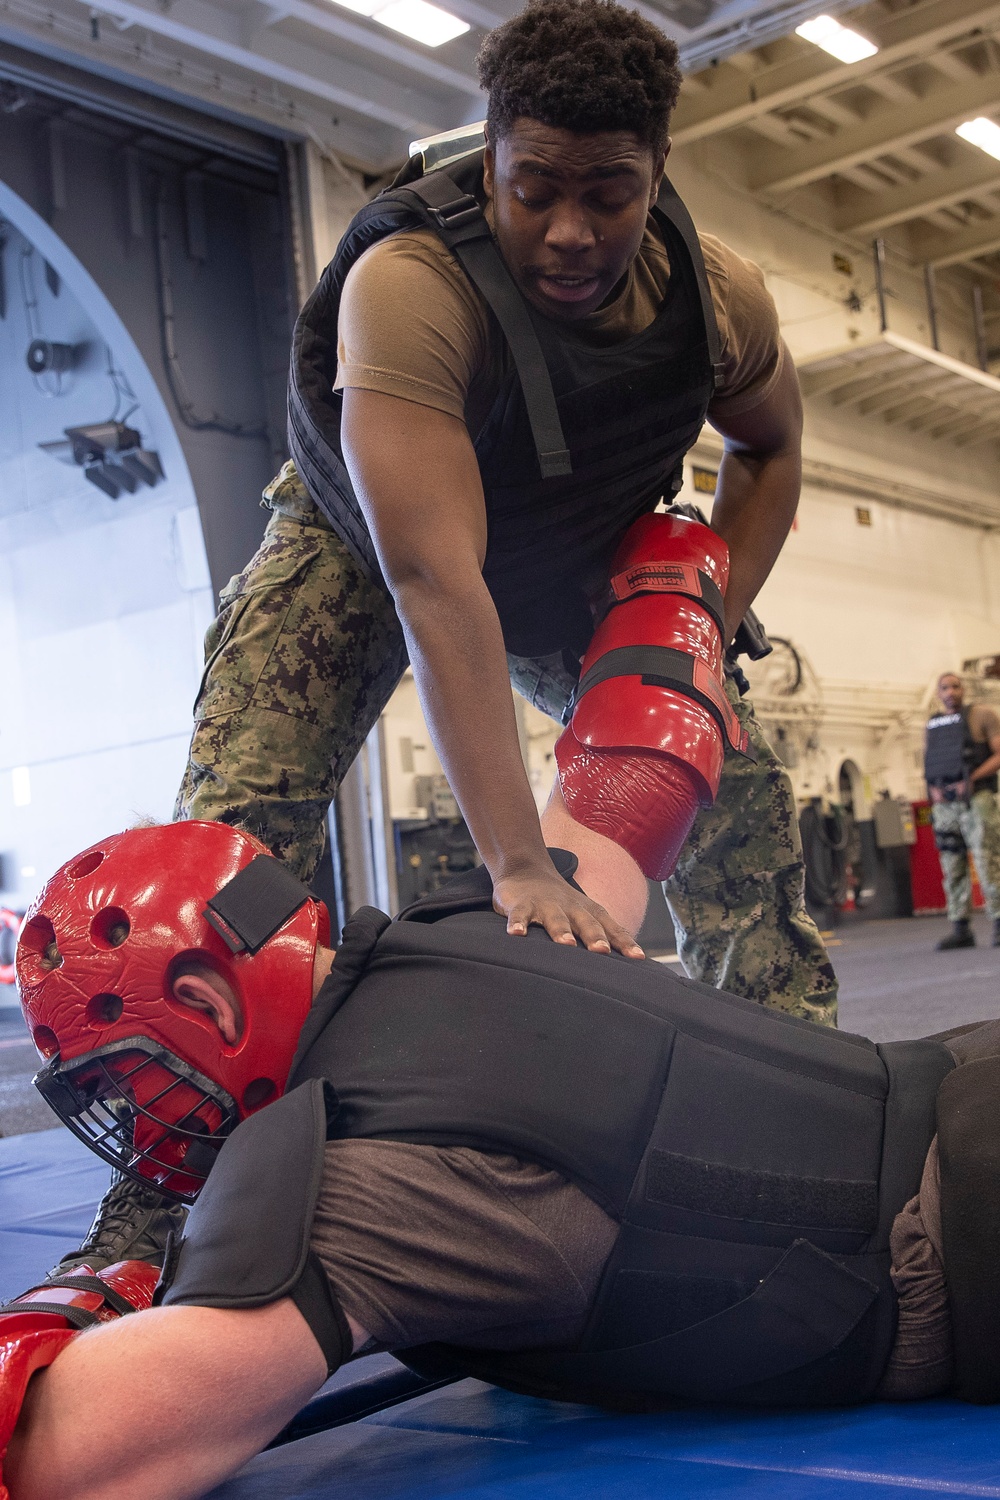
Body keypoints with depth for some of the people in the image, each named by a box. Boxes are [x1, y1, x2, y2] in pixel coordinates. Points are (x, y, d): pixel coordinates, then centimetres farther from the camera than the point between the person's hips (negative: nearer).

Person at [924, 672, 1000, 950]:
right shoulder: (932, 725, 18)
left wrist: (972, 779, -14)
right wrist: (932, 790, 2)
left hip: (975, 799, -5)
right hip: (944, 804, 5)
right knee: (952, 869, 4)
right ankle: (960, 929, 7)